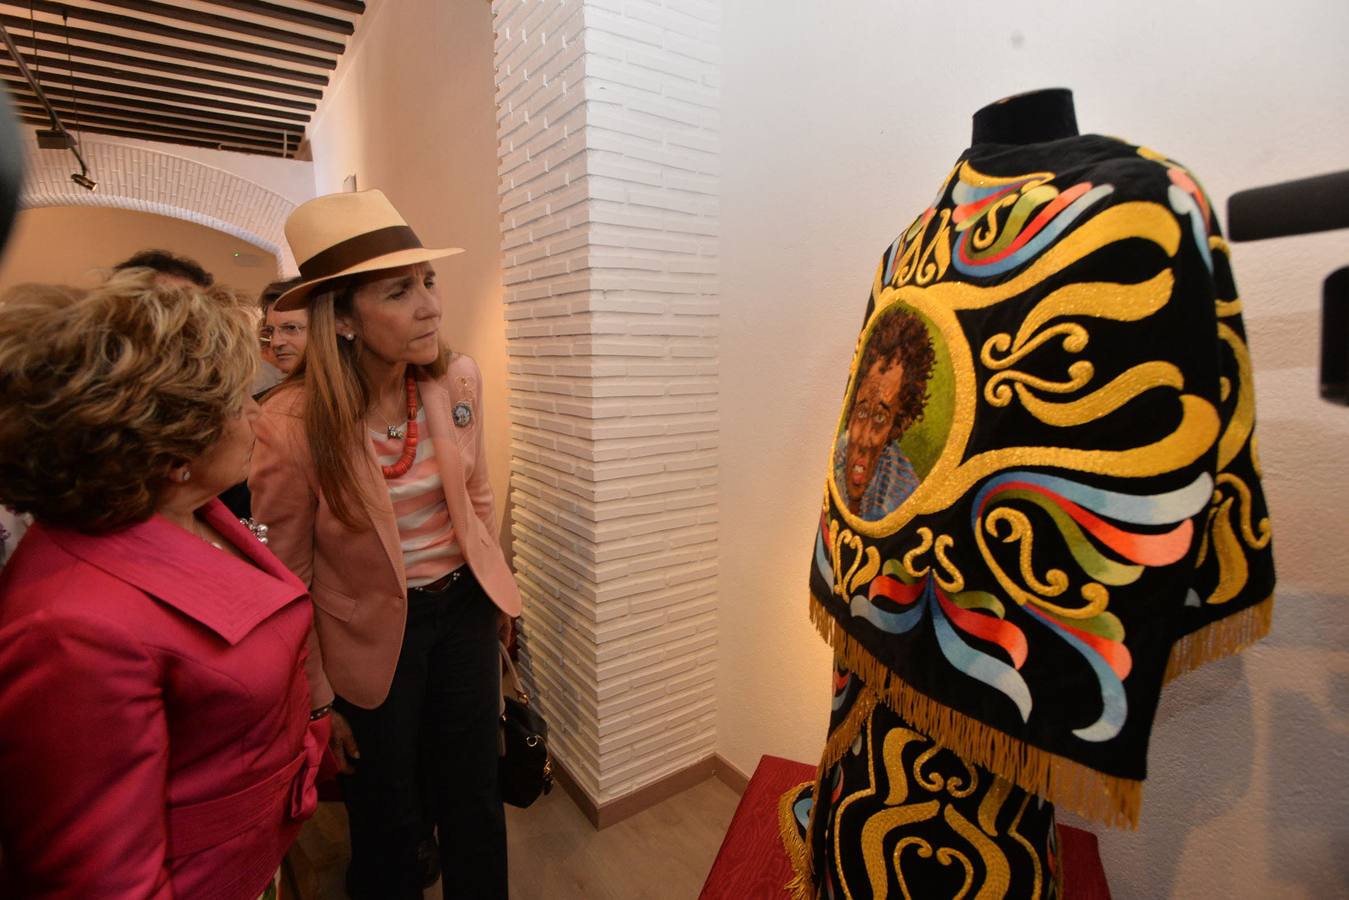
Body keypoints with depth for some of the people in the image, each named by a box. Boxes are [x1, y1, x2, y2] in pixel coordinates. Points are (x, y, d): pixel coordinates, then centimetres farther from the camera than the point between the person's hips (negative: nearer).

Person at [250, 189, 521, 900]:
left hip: (463, 604, 4)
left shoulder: (458, 378, -12)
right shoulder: (291, 426, -23)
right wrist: (315, 699, -4)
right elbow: (286, 578, -11)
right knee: (387, 819, 21)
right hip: (372, 630, -3)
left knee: (475, 800, 21)